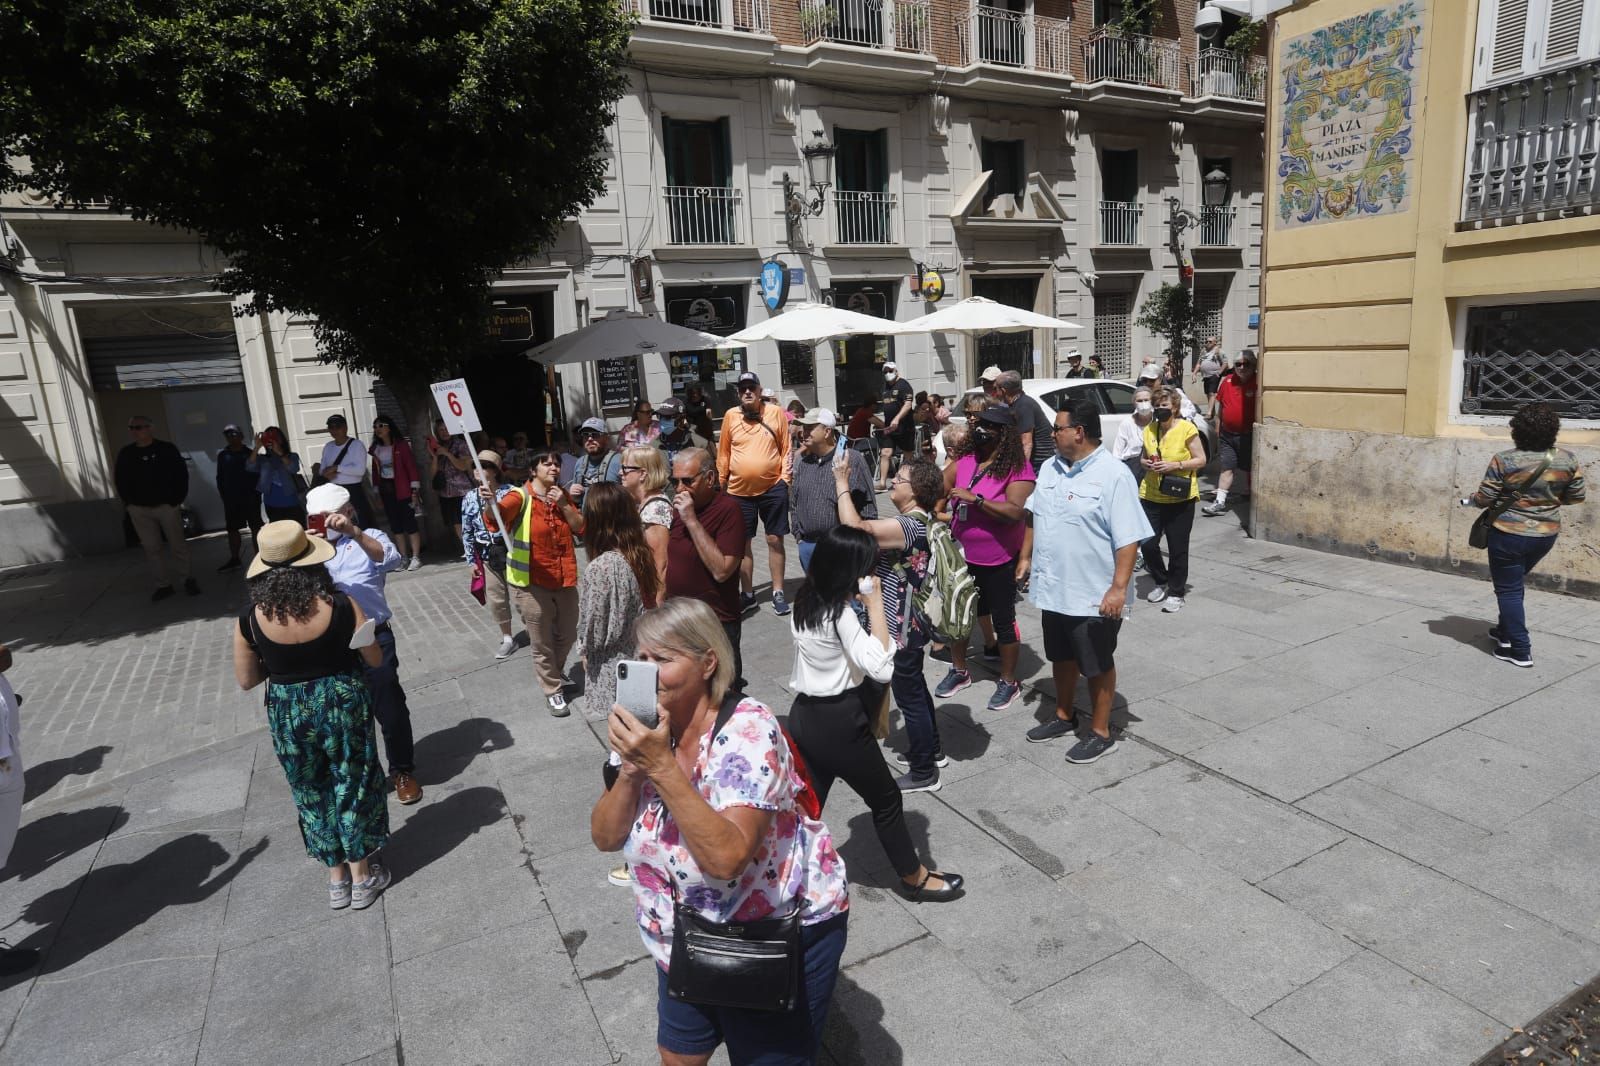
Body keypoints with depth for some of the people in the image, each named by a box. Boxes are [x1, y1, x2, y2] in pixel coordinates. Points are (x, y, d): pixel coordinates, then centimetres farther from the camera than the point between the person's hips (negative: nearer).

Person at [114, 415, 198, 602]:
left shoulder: (167, 449, -3)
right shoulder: (126, 453, 5)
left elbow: (181, 474, -1)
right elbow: (121, 481, 13)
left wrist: (177, 499, -5)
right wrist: (129, 502, 4)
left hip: (166, 505, -3)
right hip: (139, 510, 3)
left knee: (177, 545, 3)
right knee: (151, 548, 4)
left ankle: (188, 579, 16)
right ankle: (163, 585, 10)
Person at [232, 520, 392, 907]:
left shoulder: (252, 618, -13)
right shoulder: (341, 605, -19)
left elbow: (246, 680, -2)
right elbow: (375, 659, -9)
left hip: (288, 714, 2)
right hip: (342, 704, -2)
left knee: (312, 793, 21)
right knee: (353, 788, 17)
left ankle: (337, 879, 35)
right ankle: (362, 876, 30)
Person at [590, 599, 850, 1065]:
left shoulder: (747, 730, -28)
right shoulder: (649, 729, -8)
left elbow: (727, 856, -38)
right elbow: (605, 837, -9)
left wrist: (662, 766, -40)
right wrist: (631, 766, -25)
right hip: (687, 938, 6)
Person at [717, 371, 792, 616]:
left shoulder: (775, 412, -2)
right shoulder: (730, 416, 0)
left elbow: (786, 448, 1)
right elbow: (723, 453, 6)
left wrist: (785, 478, -5)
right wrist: (720, 483, 7)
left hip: (773, 488, -1)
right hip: (739, 491, 1)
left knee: (775, 540, 8)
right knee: (742, 544, 9)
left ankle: (778, 593, 20)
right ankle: (748, 594, 24)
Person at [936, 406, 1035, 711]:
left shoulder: (1018, 468, -16)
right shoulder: (966, 461, 1)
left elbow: (1015, 511, -28)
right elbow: (939, 489, 16)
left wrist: (975, 498, -30)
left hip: (998, 561, -6)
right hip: (961, 555, 6)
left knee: (1003, 619, 8)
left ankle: (1009, 681, 26)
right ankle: (958, 671, 37)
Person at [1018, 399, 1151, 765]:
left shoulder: (1114, 475, -17)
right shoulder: (1051, 468, 5)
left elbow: (1128, 539, -20)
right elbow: (1034, 516, 16)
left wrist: (1119, 587, -24)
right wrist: (1026, 558, 15)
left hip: (1093, 594, -7)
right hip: (1052, 588, 7)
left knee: (1097, 665, 8)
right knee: (1061, 656, 21)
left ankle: (1101, 733, 24)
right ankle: (1063, 717, 39)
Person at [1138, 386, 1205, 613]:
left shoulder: (1186, 428, -8)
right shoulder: (1150, 429, 6)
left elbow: (1201, 460, -6)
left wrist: (1175, 465, -19)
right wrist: (1146, 464, -4)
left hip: (1180, 499, -4)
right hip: (1151, 496, 4)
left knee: (1177, 548, 4)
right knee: (1148, 544, 2)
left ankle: (1176, 593, 18)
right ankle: (1161, 582, 27)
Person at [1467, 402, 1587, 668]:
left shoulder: (1504, 460, -17)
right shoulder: (1567, 460, -4)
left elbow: (1485, 499, -13)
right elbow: (1576, 496, 6)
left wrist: (1471, 499, 9)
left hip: (1508, 534, -5)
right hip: (1546, 534, 5)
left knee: (1508, 589, 5)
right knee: (1513, 583, 25)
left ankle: (1520, 650, 6)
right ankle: (1505, 630, 36)